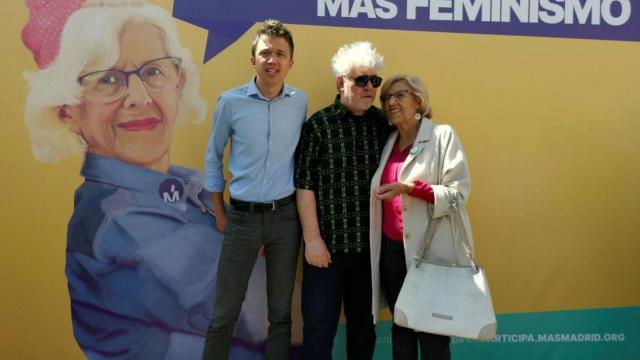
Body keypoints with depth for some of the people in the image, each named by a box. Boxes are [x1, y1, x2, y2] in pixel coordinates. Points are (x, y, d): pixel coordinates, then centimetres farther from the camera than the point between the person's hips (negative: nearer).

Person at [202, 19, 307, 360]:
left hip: (285, 216, 2)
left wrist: (302, 206, 9)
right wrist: (219, 213, 4)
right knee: (225, 311, 8)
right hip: (243, 216, -1)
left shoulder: (300, 102, 0)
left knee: (280, 311, 13)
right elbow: (213, 157, 4)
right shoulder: (231, 101, -6)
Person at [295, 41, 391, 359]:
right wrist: (312, 238, -11)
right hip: (328, 245, -3)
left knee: (363, 322, 17)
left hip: (370, 246, 3)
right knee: (319, 326, 4)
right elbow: (305, 186, -7)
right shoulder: (318, 125, -5)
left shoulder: (382, 124, 4)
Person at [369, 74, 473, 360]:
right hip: (392, 250, 6)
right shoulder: (389, 143, 14)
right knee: (401, 329, 14)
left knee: (433, 335, 2)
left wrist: (411, 188, -22)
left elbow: (458, 192, -12)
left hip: (431, 251, -5)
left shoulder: (443, 135, -4)